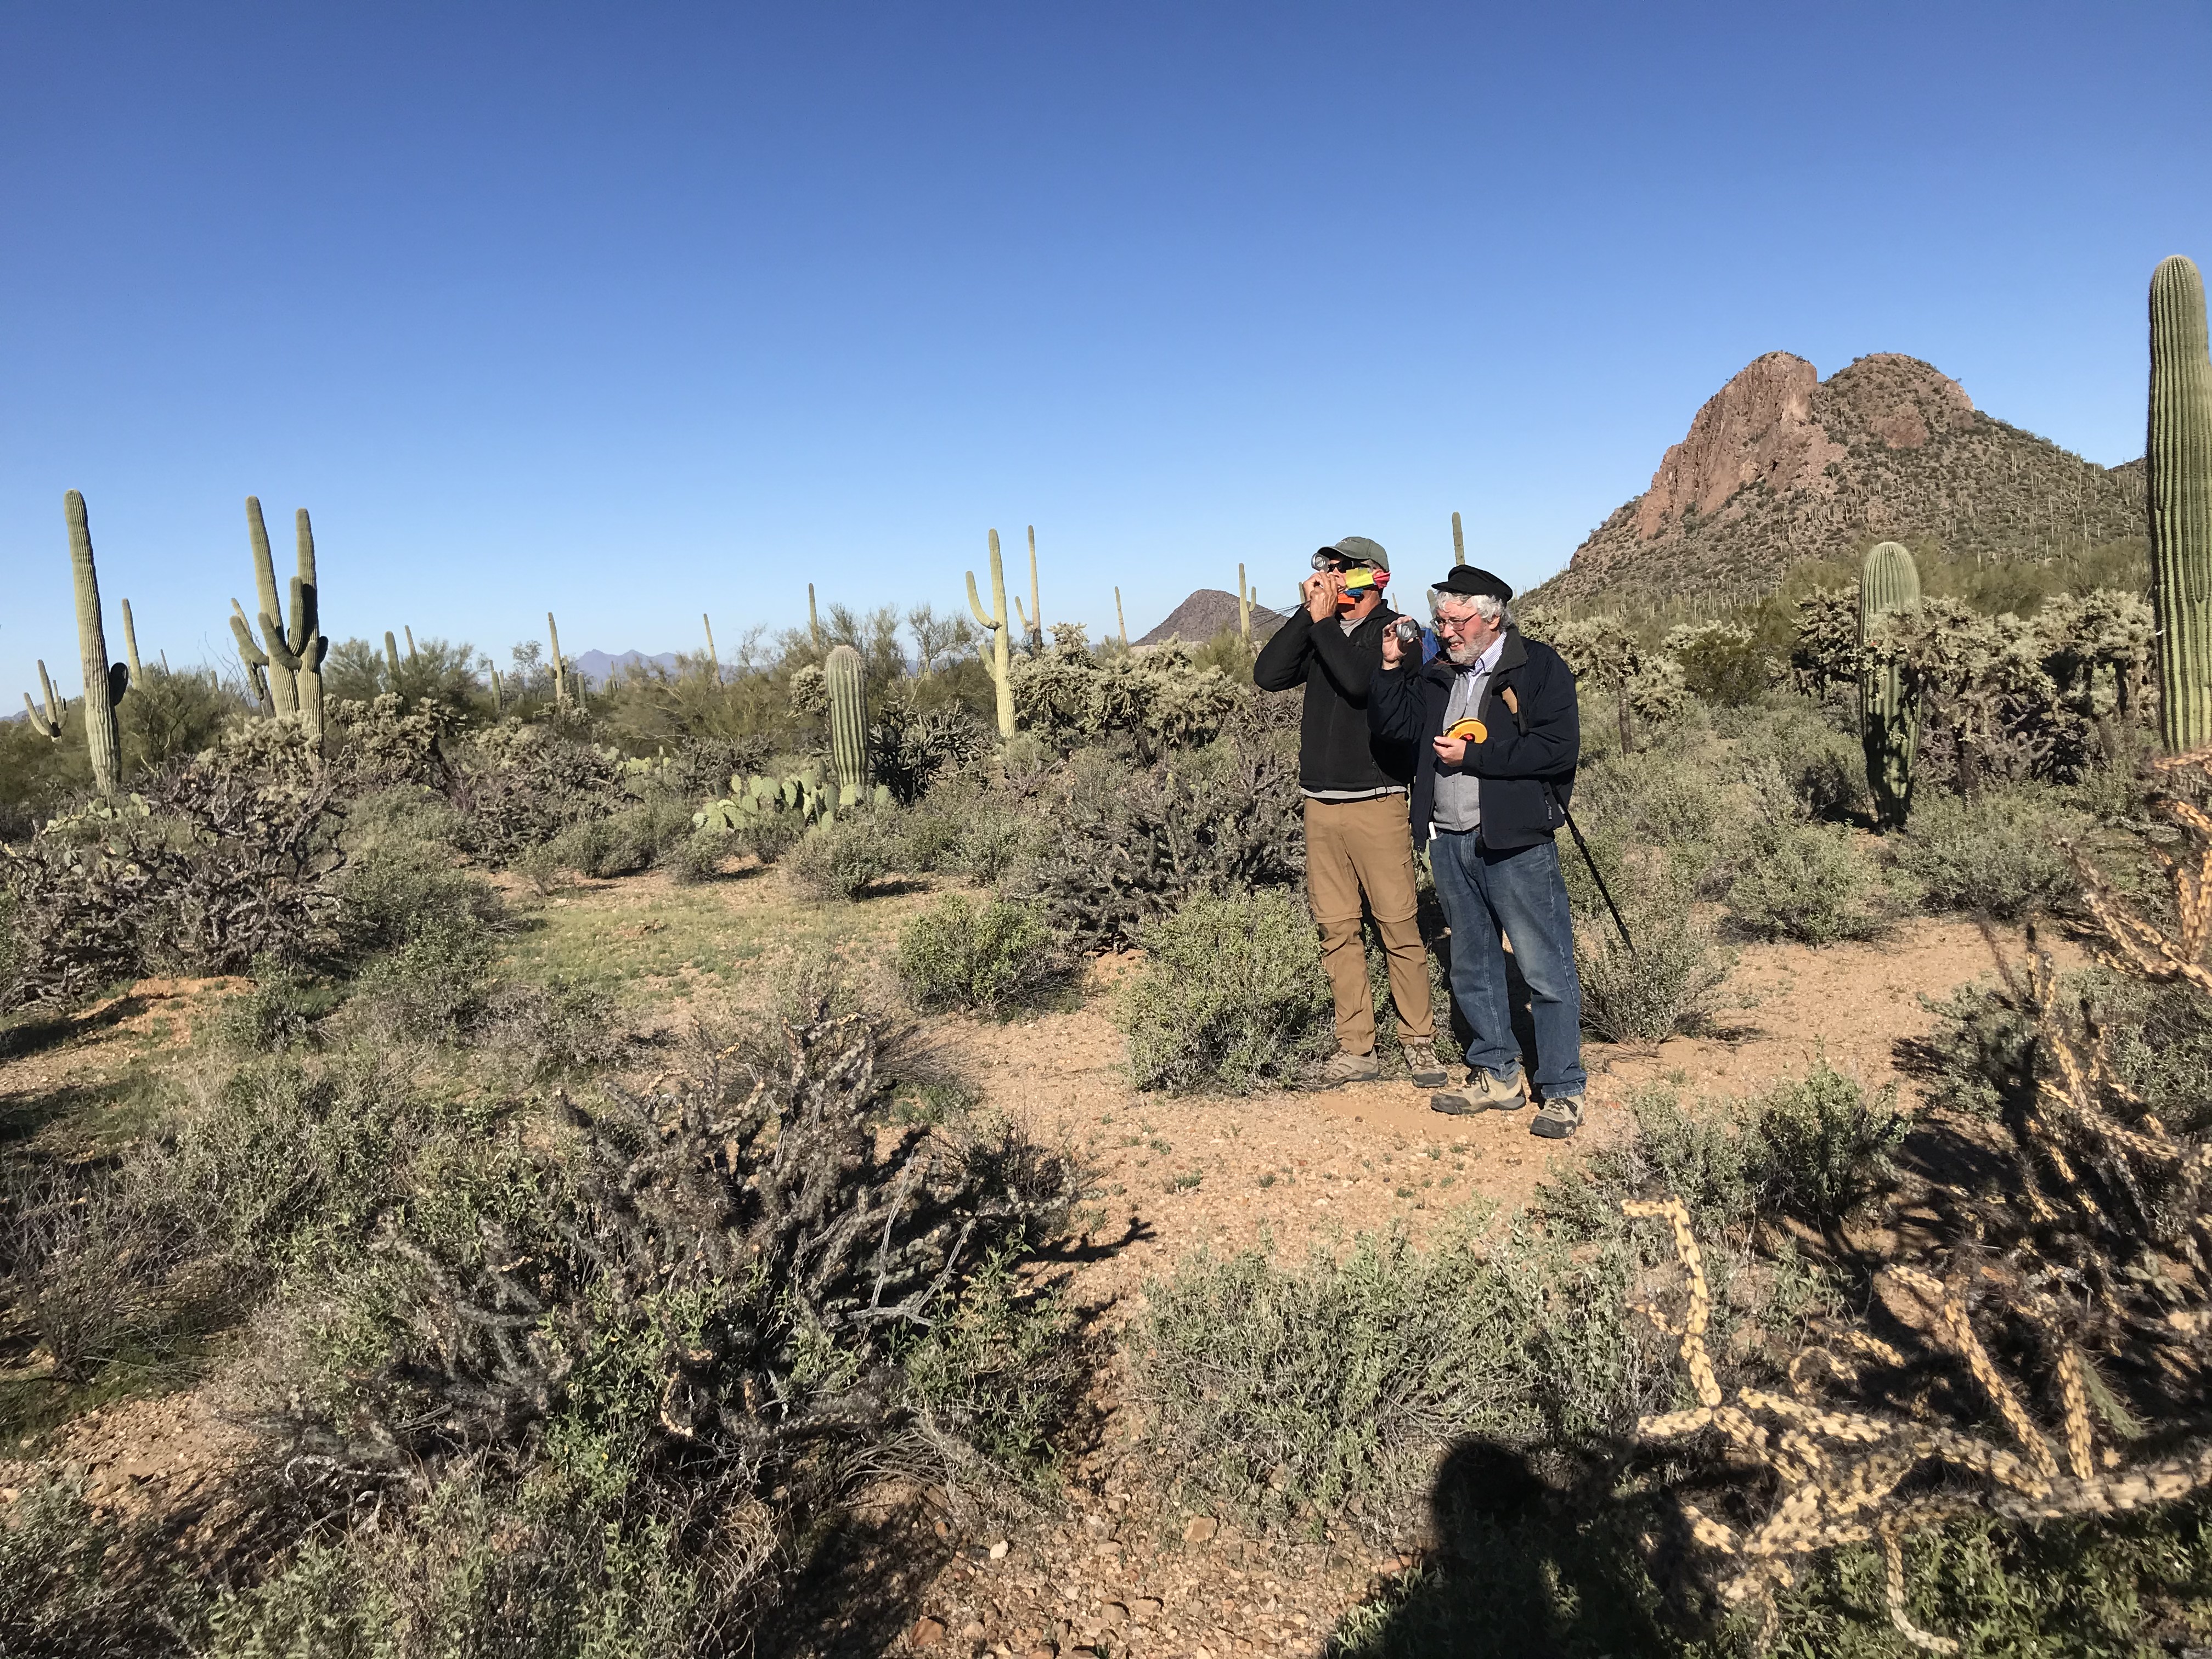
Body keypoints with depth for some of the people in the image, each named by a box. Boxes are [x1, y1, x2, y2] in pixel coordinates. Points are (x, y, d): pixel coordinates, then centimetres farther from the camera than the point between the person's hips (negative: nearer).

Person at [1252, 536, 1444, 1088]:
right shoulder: (1316, 632, 13)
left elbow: (1360, 682, -20)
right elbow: (1268, 675, -3)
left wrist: (1324, 621, -11)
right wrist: (1309, 614, -5)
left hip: (1377, 802, -5)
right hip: (1320, 805, 5)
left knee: (1399, 927, -3)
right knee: (1336, 930, 6)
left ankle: (1419, 1042, 10)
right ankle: (1356, 1049, 13)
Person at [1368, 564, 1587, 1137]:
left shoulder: (1539, 668, -7)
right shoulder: (1437, 671, 12)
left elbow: (1559, 749, -17)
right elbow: (1393, 725, 14)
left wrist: (1472, 755, -14)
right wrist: (1391, 668, 0)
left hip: (1516, 846, -7)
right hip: (1449, 843, 7)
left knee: (1546, 971, -2)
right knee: (1472, 970, 16)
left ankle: (1562, 1092, 9)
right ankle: (1497, 1077, 29)